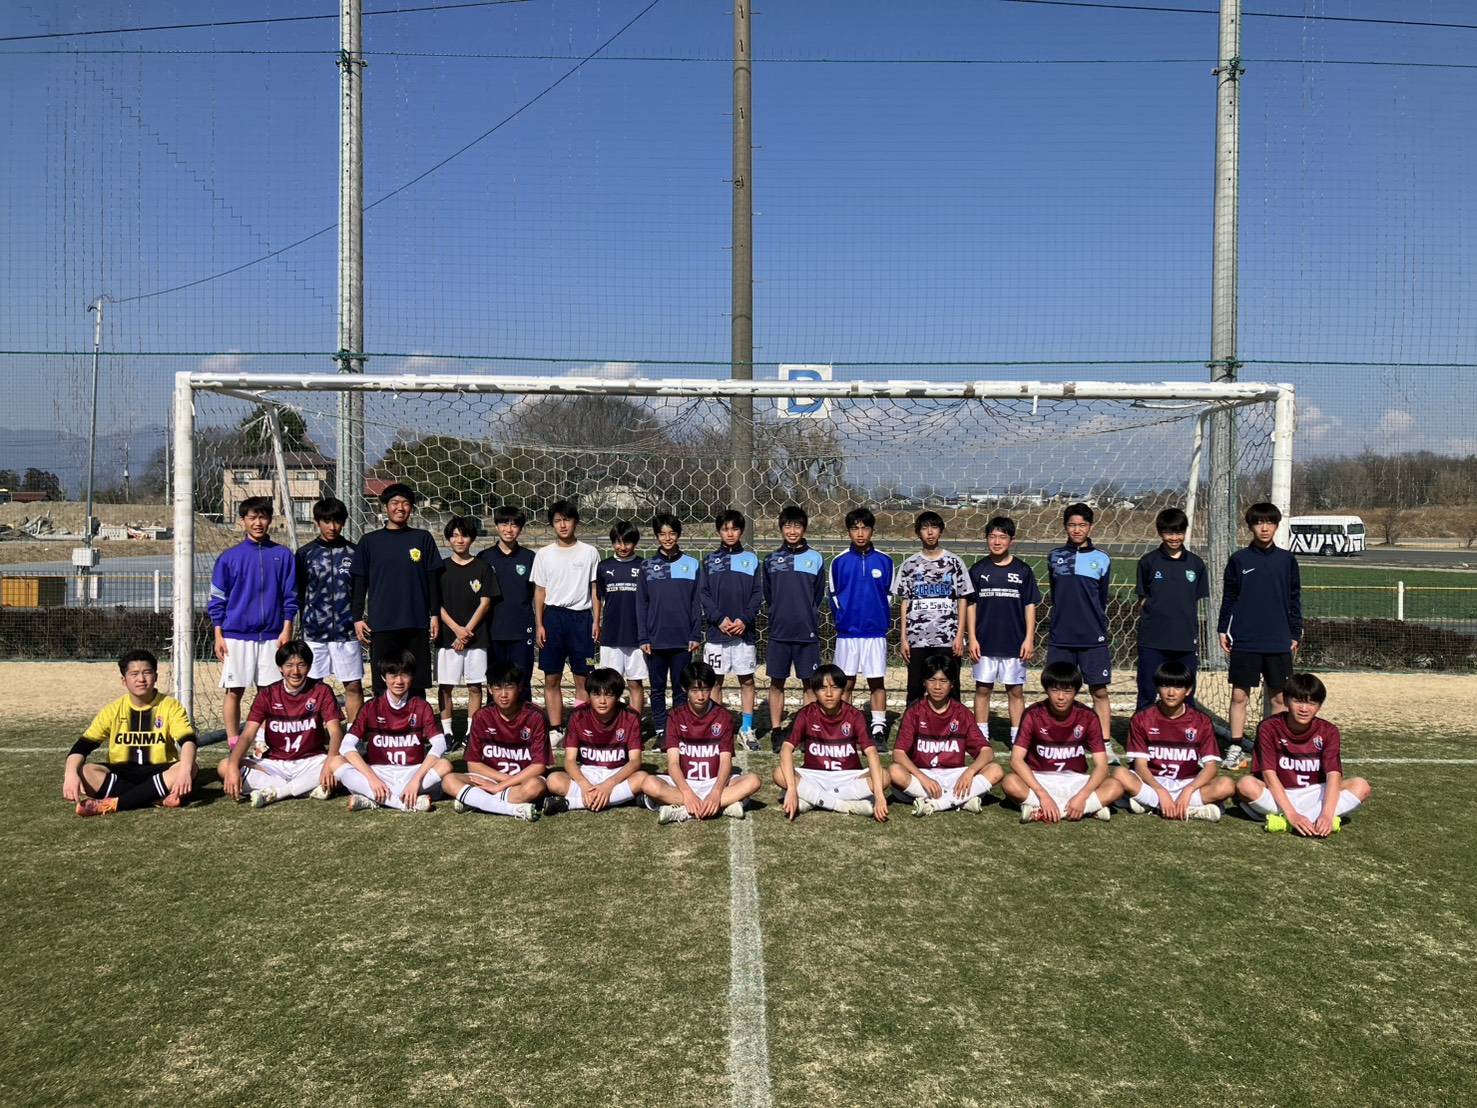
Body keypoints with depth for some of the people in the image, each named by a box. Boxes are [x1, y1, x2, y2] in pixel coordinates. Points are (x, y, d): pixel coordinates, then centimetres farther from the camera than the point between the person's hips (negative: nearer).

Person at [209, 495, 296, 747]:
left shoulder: (283, 556, 5)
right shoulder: (229, 557, 3)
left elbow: (290, 596, 7)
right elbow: (217, 599, 5)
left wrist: (286, 630, 0)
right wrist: (218, 635, 0)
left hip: (272, 636, 1)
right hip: (236, 636, 0)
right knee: (234, 691, 4)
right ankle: (234, 745, 13)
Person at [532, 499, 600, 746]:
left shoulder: (589, 553, 4)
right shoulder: (544, 554, 7)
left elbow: (595, 589, 6)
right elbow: (539, 592, 9)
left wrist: (596, 621, -1)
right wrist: (539, 624, 2)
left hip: (581, 617, -1)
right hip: (553, 616, 1)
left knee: (583, 678, 0)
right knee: (551, 678, 3)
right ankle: (555, 729, 11)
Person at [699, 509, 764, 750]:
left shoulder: (751, 559, 6)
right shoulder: (710, 561, 6)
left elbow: (758, 595, 2)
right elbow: (703, 594, 1)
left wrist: (744, 620, -11)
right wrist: (719, 619, -11)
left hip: (744, 631, 0)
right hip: (716, 631, 0)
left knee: (747, 680, 3)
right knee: (715, 681, 5)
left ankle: (747, 729, 10)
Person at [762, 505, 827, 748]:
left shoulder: (815, 559, 4)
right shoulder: (771, 560, 7)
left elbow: (819, 595, 8)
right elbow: (767, 595, 14)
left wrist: (807, 617, 6)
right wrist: (780, 615, 10)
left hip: (807, 633, -1)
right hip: (778, 633, 1)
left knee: (809, 683, 2)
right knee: (776, 682, 5)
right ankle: (776, 731, 14)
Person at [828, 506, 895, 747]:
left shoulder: (884, 561, 2)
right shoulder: (839, 561, 1)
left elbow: (889, 595, 8)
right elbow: (833, 595, 8)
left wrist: (884, 623, 3)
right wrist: (841, 621, 2)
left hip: (876, 632, 0)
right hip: (847, 634, 0)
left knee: (877, 682, 3)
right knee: (846, 683, 5)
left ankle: (879, 730, 9)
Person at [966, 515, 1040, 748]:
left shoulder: (1023, 570, 2)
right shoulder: (978, 569, 3)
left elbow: (1030, 605, 4)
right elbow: (971, 605, 4)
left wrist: (1029, 638, -3)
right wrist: (972, 638, -2)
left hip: (1015, 643, 0)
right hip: (985, 643, 0)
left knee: (1016, 690, 4)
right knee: (983, 689, 6)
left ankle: (1017, 737, 13)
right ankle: (982, 736, 15)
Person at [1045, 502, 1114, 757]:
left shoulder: (1101, 560, 4)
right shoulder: (1055, 556, 7)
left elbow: (1102, 600, 13)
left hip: (1093, 639, -1)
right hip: (1060, 639, 1)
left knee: (1099, 691, -1)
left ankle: (1106, 747, 4)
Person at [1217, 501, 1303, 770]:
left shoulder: (1286, 560, 4)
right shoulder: (1239, 559, 1)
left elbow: (1294, 599, 10)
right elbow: (1228, 598, 6)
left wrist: (1295, 634, 8)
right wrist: (1222, 629, 3)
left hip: (1278, 642, 1)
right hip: (1244, 642, -1)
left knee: (1280, 697, 6)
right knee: (1239, 695, 1)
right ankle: (1236, 748, 9)